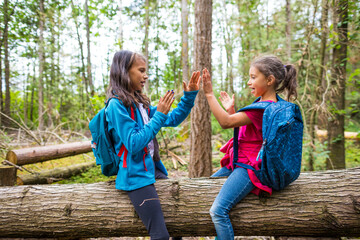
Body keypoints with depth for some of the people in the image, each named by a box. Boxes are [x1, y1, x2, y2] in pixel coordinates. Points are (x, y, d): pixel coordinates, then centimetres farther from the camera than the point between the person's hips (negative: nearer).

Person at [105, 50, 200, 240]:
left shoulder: (140, 102, 11)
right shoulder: (117, 105, -12)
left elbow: (173, 120, 16)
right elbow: (133, 144, -20)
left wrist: (189, 95, 6)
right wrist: (159, 115, -19)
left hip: (153, 169, 8)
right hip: (136, 176, -8)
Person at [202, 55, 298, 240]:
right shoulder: (265, 103, 13)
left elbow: (226, 122, -25)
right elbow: (239, 127, 20)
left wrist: (209, 94, -22)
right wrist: (231, 110, 10)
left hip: (250, 167, -11)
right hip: (239, 162, 11)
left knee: (218, 210, -24)